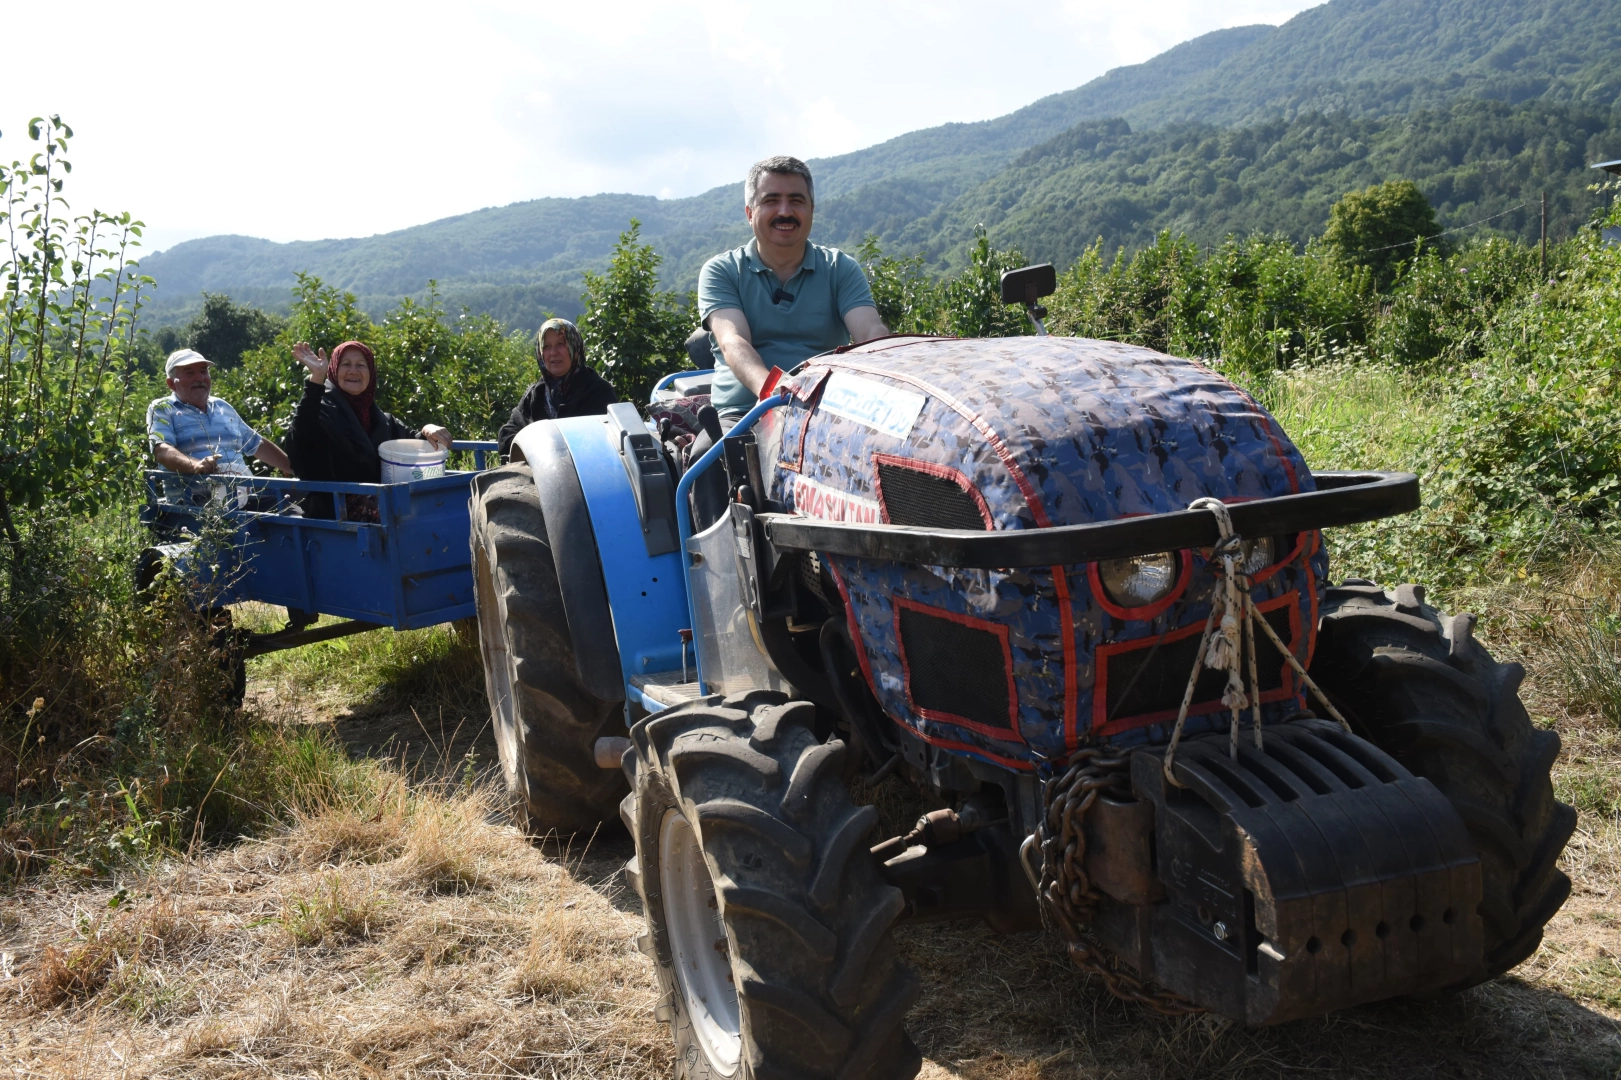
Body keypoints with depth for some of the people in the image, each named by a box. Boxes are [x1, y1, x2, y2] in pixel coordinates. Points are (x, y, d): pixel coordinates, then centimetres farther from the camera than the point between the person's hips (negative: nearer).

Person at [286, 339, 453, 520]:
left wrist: (427, 431, -5)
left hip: (379, 501, 7)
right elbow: (300, 437, -24)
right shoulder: (320, 409, -3)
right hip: (334, 508, -7)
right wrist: (316, 379, -32)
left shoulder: (380, 418, 17)